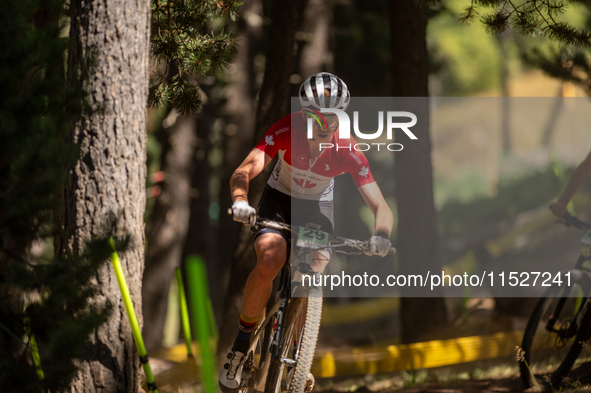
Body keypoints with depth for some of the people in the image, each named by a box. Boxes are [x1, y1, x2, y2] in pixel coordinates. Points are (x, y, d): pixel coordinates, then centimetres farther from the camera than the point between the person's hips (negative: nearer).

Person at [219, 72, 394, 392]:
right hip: (279, 200, -1)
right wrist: (240, 202, -59)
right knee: (269, 262, -29)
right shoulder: (286, 131, -29)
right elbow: (244, 171, -37)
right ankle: (241, 342, -12)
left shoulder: (347, 150, -27)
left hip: (317, 207, 1)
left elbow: (380, 206, -27)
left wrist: (381, 235, -49)